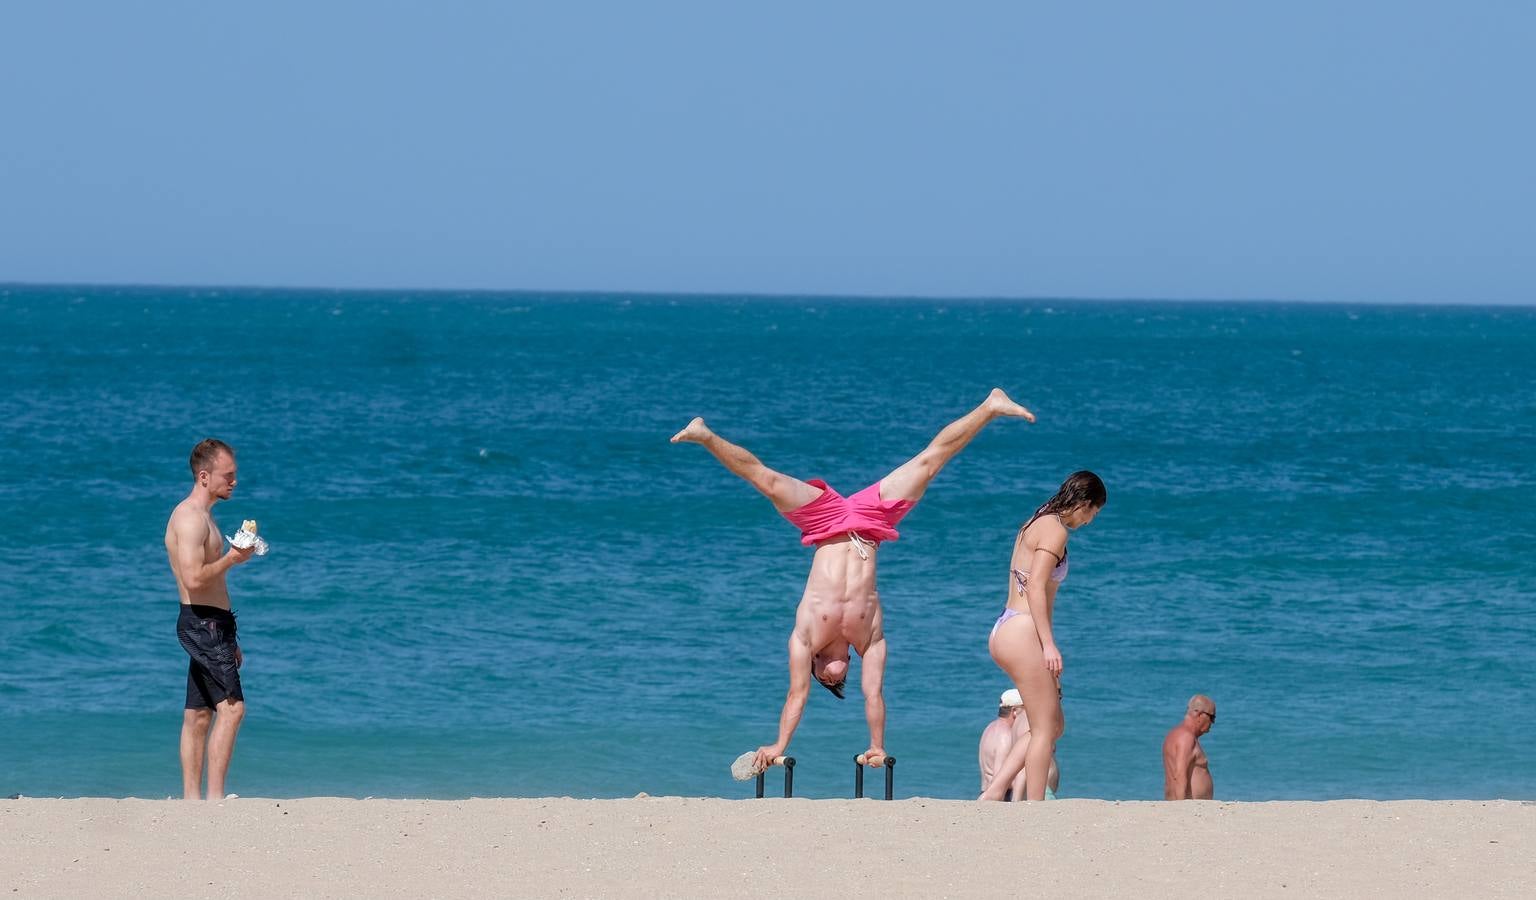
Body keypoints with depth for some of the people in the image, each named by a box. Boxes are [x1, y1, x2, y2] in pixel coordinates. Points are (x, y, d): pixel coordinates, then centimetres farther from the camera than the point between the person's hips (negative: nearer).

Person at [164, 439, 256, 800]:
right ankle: (215, 797, -19)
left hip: (209, 625, 11)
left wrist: (228, 640, 27)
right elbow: (194, 579, -25)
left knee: (198, 715, 9)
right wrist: (232, 558, -14)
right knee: (231, 707, -16)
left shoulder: (202, 516, 20)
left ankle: (191, 798, 10)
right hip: (203, 624, -11)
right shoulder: (190, 518, -14)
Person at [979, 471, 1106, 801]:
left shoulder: (1036, 524, 19)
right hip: (1023, 634, -10)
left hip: (1004, 633, 10)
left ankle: (994, 792, 7)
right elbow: (1035, 586, -19)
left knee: (1052, 726, 14)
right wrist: (1048, 644, -21)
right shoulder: (1055, 530, -10)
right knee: (1045, 730, -4)